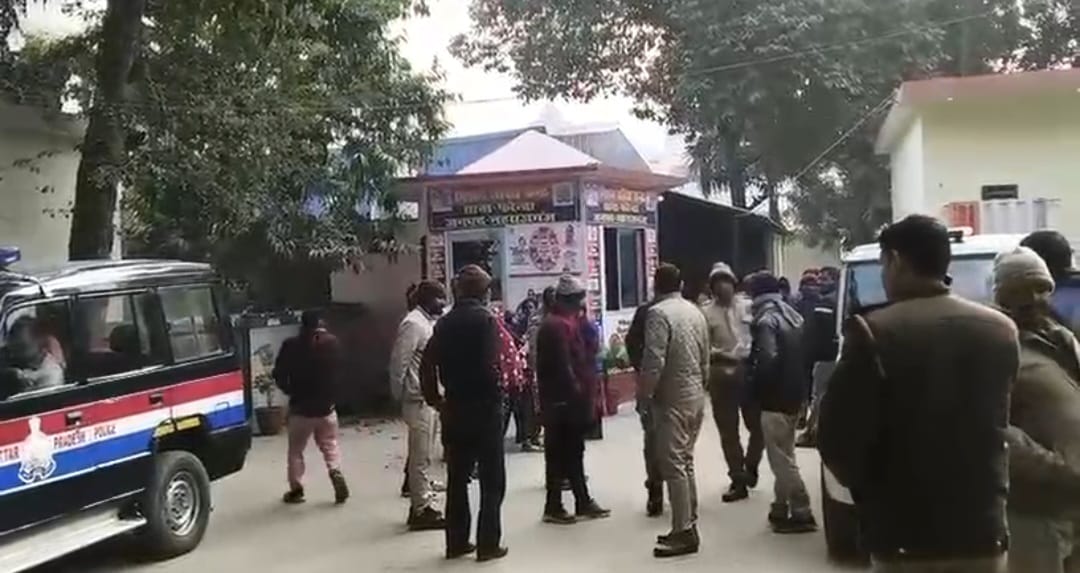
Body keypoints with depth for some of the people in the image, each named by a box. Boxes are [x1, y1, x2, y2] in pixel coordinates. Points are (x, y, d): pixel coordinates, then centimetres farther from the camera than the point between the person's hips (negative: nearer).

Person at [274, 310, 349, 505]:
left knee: (296, 450, 12)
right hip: (326, 406, 2)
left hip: (301, 407, -2)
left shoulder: (291, 345, -12)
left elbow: (279, 374, -8)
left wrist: (290, 391, 10)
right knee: (330, 446, 17)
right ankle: (337, 475, -3)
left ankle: (296, 489, 14)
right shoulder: (332, 342, -4)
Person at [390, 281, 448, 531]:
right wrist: (400, 396, -13)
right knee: (421, 457, -3)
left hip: (430, 398, 9)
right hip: (419, 400, -9)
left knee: (422, 456, 15)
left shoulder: (428, 322, 14)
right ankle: (423, 510, 3)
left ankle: (421, 504, 23)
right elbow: (399, 363, -18)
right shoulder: (413, 324, -15)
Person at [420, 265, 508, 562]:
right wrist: (497, 394, -6)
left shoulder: (445, 323, 8)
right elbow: (489, 366, -19)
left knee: (457, 478, 13)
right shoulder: (486, 319, -10)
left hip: (454, 408, 6)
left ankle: (457, 541, 19)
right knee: (492, 479, 4)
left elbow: (427, 364, 5)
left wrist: (435, 399, 12)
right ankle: (488, 544, 4)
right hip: (484, 407, -6)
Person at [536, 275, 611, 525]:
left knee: (572, 452, 14)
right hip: (564, 400, -10)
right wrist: (577, 393, -18)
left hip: (567, 398, 10)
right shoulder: (560, 325, -17)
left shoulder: (567, 322, 15)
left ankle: (583, 502, 22)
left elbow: (582, 357, 14)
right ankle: (553, 507, 6)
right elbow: (563, 366, -22)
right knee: (561, 454, -2)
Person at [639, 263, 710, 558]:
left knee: (673, 464, -4)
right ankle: (689, 524, 22)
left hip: (673, 399, -8)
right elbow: (705, 358, 13)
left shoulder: (658, 313, -14)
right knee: (685, 461, 16)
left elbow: (654, 361, -21)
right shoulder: (695, 311, 10)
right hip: (696, 396, 8)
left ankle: (684, 532, -1)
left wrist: (643, 392, -8)